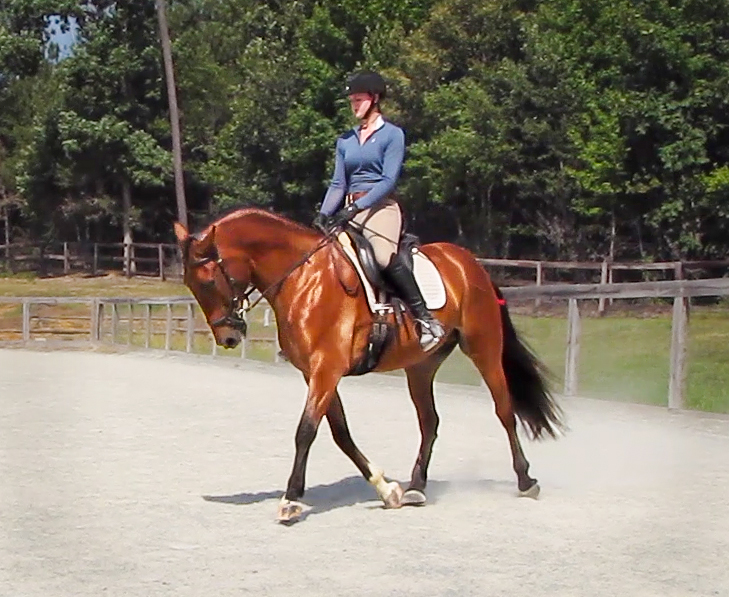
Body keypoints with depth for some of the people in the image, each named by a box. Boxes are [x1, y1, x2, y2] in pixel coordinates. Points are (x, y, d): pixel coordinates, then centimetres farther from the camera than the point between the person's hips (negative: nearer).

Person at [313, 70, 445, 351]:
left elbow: (388, 181, -10)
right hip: (350, 210, 7)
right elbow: (338, 183, 13)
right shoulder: (346, 140, 17)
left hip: (381, 208, -7)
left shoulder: (393, 135, 0)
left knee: (384, 255, -34)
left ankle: (425, 317, -28)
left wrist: (356, 207, -20)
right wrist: (323, 215, -4)